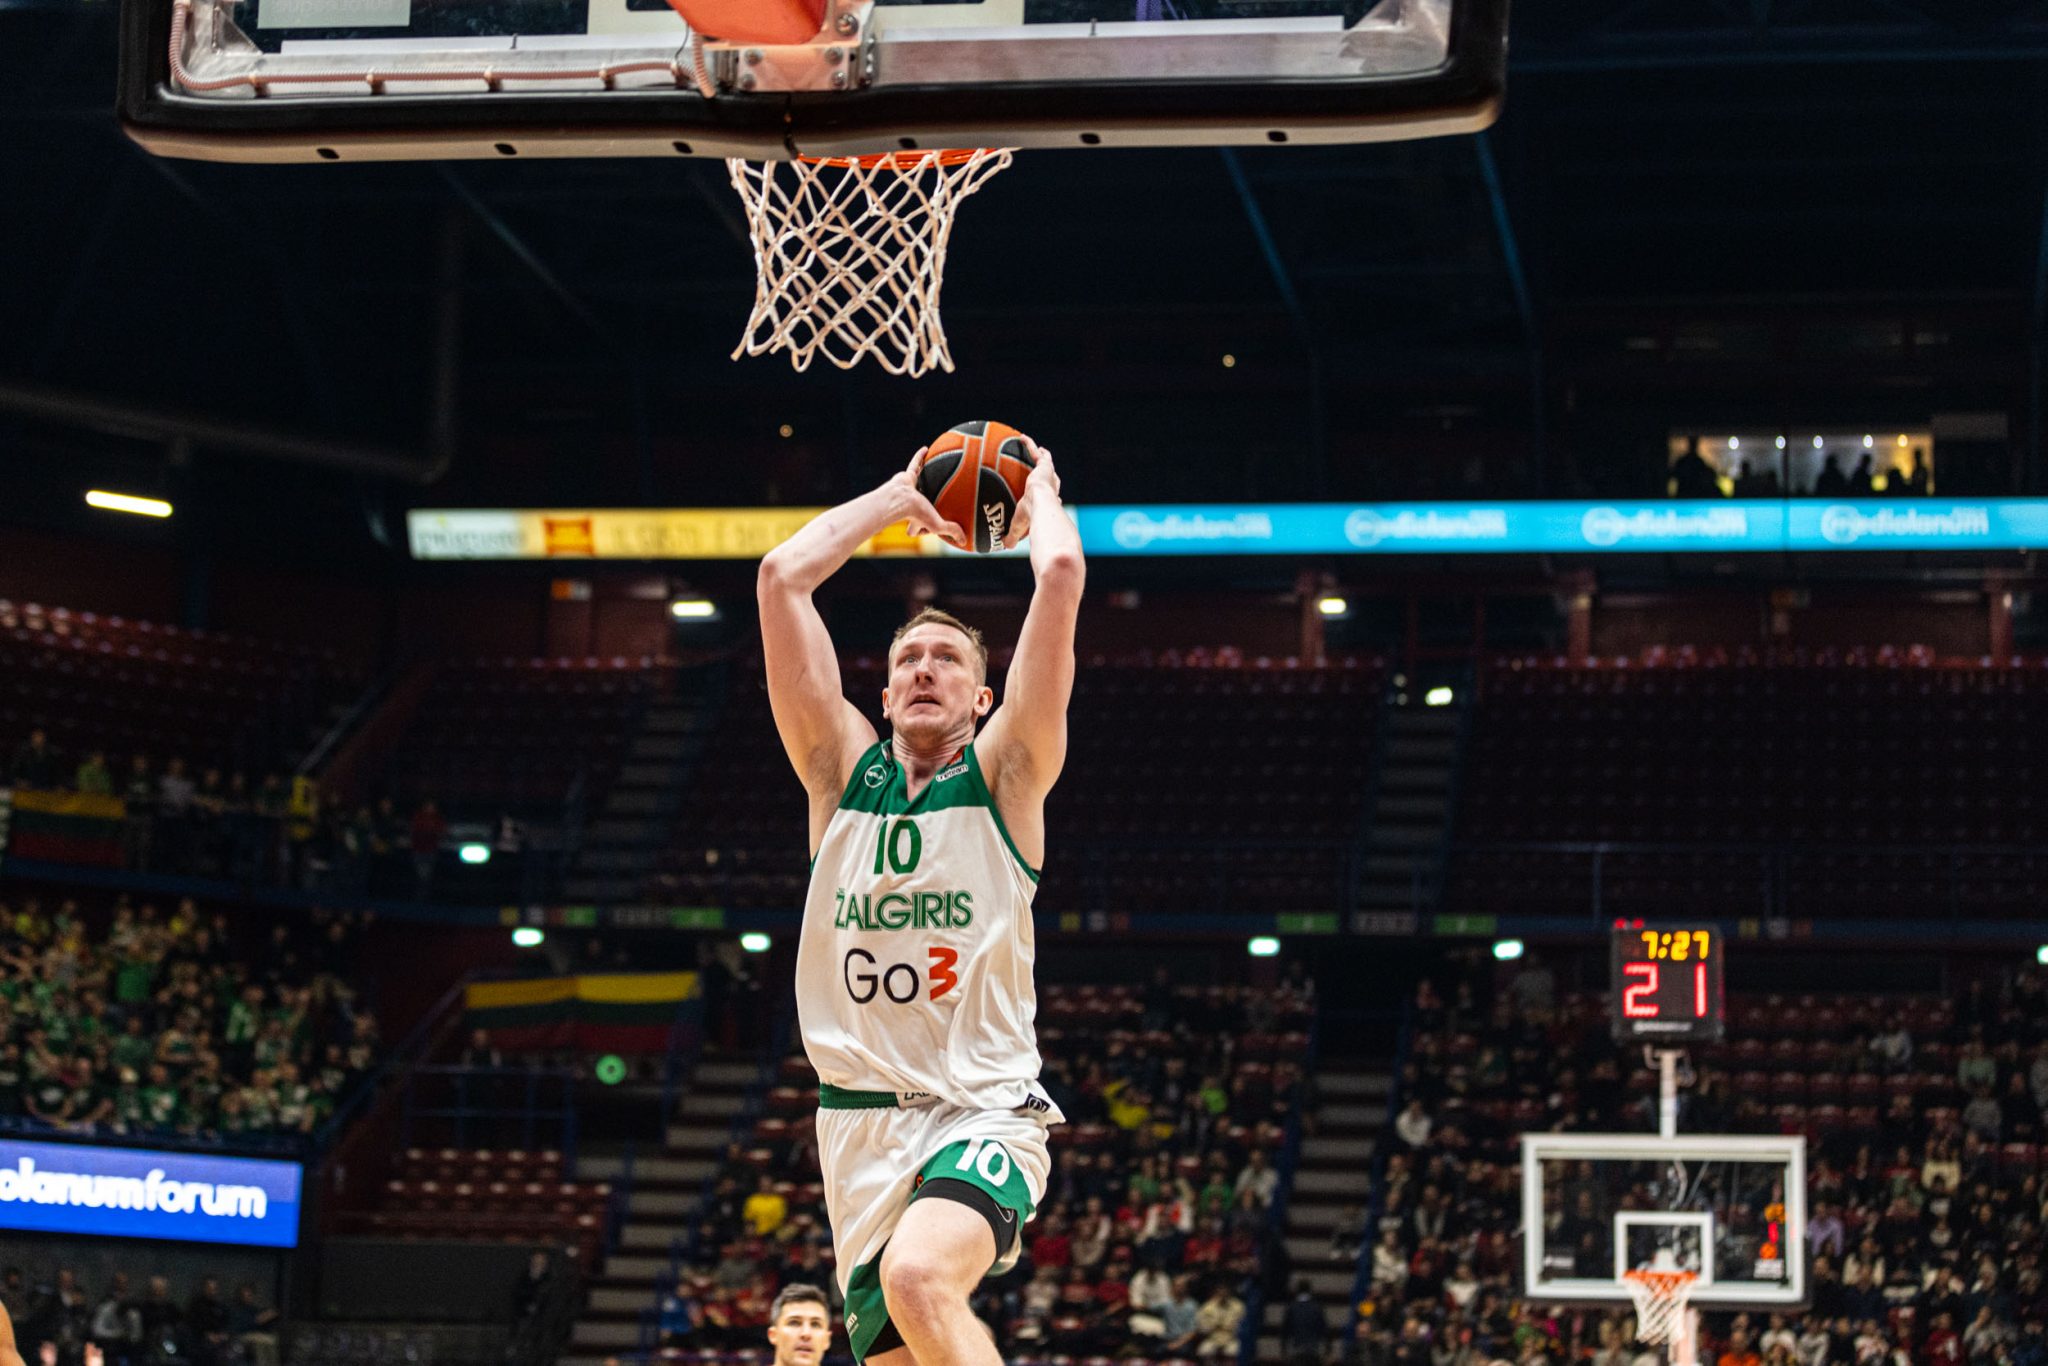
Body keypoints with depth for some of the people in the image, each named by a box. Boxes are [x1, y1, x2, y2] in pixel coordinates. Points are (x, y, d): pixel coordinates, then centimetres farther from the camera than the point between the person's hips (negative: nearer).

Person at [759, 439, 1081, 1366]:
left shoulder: (1003, 775, 3)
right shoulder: (843, 772, 10)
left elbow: (1062, 575, -6)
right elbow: (783, 577, 5)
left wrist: (1039, 492, 12)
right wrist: (898, 500, 15)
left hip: (984, 1112, -4)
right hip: (861, 1124, 4)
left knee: (919, 1280, -32)